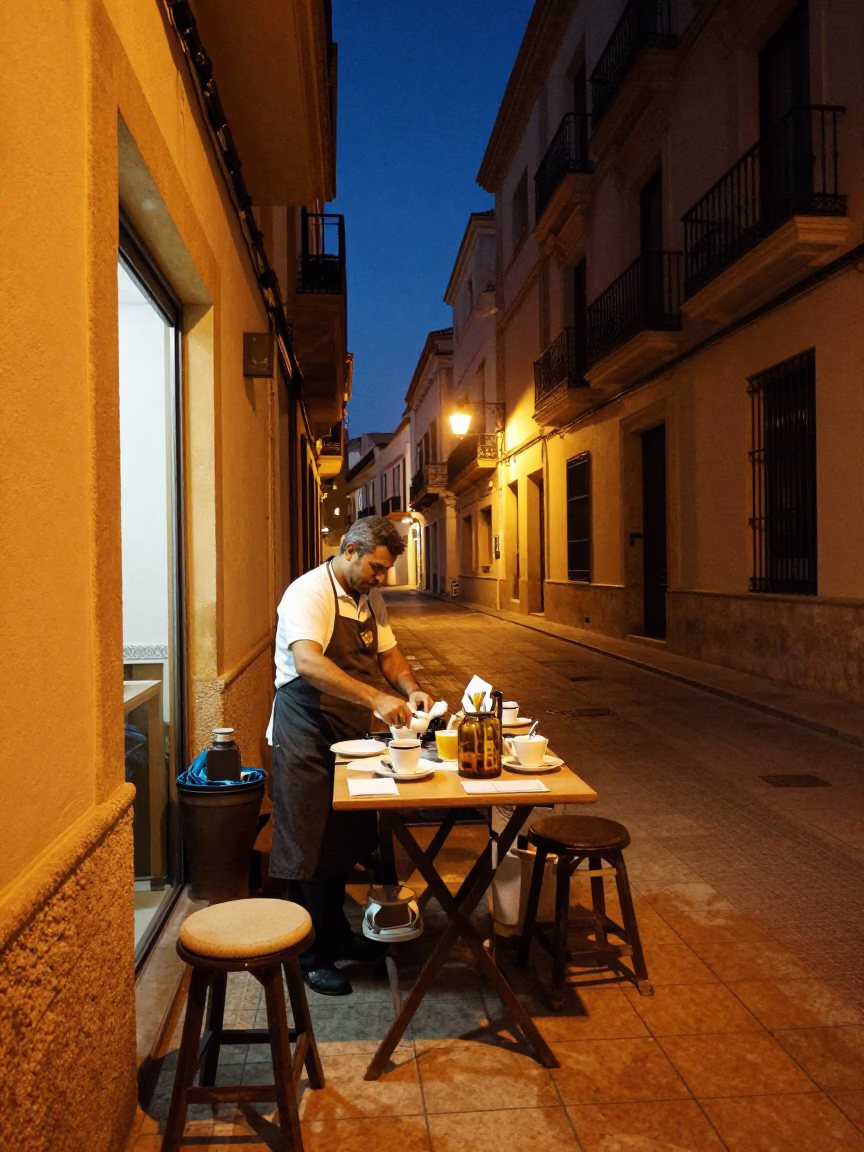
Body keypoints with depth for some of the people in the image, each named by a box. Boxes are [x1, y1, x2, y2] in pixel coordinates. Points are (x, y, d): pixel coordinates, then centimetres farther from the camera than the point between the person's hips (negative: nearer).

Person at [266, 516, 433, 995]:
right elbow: (308, 663, -34)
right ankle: (310, 956, 18)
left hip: (348, 736, 8)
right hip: (305, 737, -8)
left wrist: (410, 688, -7)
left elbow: (388, 653, 14)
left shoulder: (369, 598, 7)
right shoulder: (309, 593, -19)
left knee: (344, 842, 18)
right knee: (310, 849, 3)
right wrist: (375, 697, -41)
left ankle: (336, 935, 35)